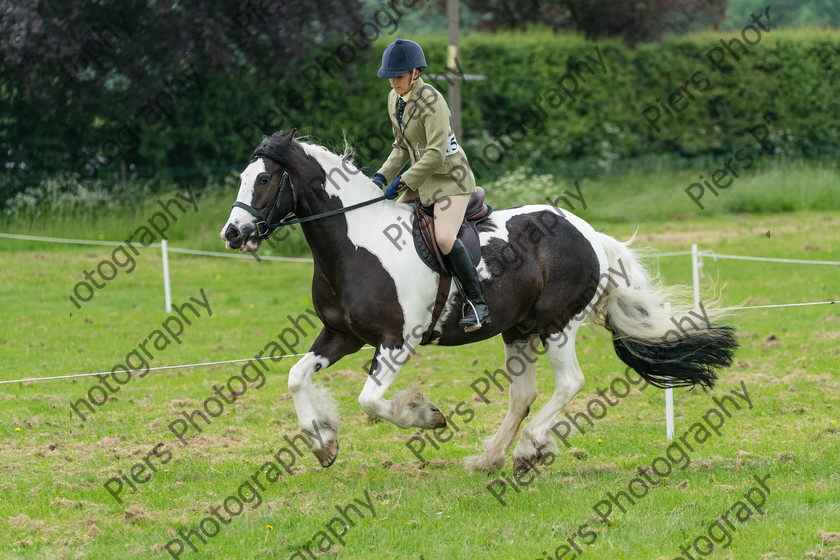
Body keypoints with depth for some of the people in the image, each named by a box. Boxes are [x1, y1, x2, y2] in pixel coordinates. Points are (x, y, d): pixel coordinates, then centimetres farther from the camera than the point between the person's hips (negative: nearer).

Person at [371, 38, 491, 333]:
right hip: (422, 177, 9)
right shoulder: (395, 100, 6)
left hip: (450, 176, -9)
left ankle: (477, 302, -15)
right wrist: (383, 176, 1)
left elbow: (436, 153, -27)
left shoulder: (431, 101, -21)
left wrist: (403, 182, -25)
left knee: (444, 238, -26)